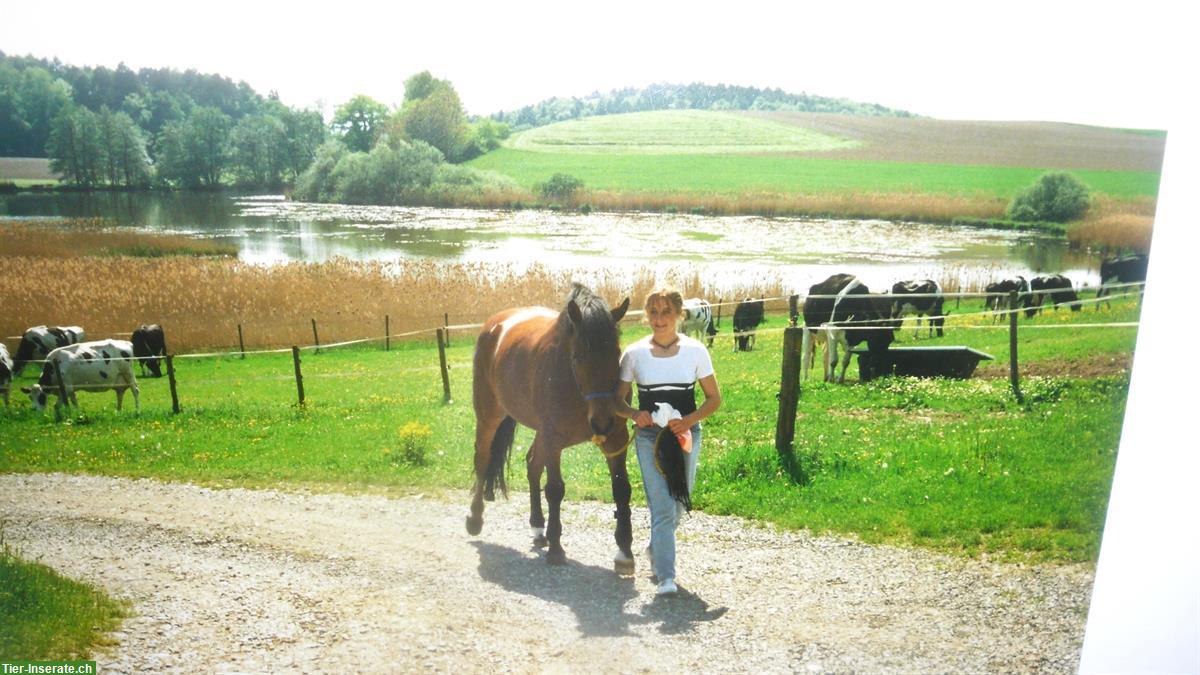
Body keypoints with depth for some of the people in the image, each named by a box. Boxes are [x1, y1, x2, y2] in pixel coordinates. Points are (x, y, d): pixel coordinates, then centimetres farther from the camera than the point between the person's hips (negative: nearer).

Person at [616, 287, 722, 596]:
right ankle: (666, 577, -1)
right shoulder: (634, 353, -4)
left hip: (687, 434, 2)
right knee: (662, 507, -8)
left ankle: (656, 547, 43)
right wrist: (635, 414, -18)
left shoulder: (695, 350, -4)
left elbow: (714, 399, 0)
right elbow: (618, 400, 3)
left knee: (678, 503, 15)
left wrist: (690, 419, -17)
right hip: (649, 435, -1)